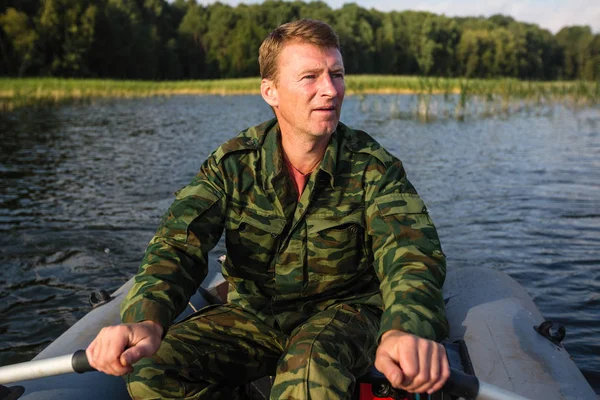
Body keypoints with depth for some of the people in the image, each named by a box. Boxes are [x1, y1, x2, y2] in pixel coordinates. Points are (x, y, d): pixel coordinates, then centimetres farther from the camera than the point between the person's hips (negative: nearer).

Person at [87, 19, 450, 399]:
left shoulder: (373, 167, -12)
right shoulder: (233, 163, -8)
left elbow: (410, 251, -26)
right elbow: (180, 243, -19)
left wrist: (405, 330, -51)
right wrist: (146, 322, -42)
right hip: (252, 311, 3)